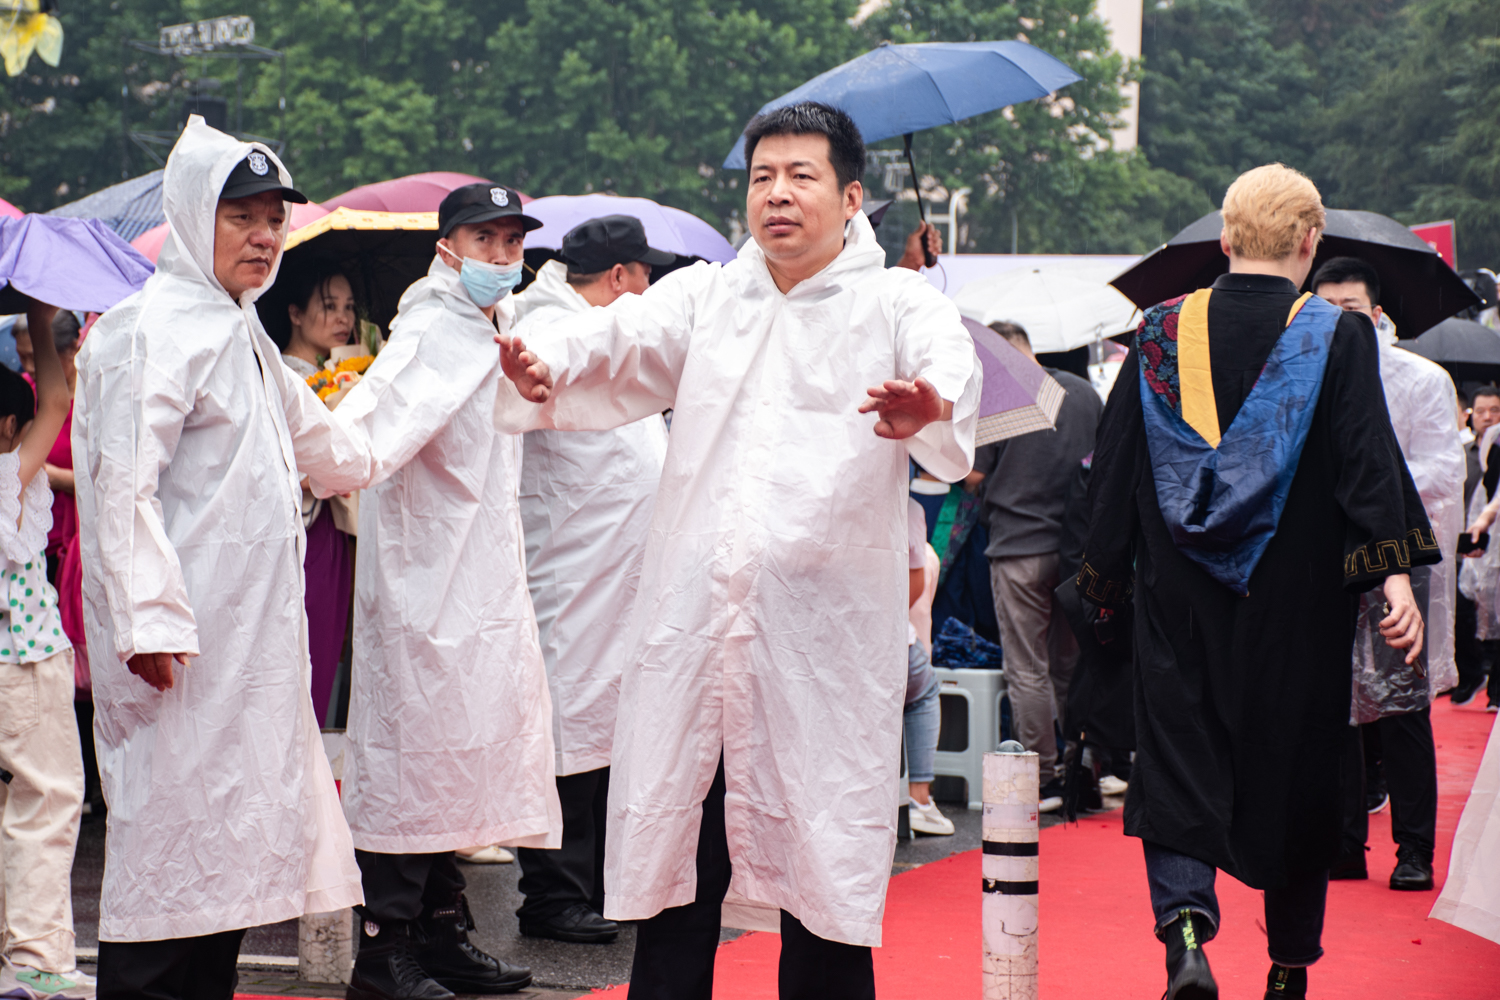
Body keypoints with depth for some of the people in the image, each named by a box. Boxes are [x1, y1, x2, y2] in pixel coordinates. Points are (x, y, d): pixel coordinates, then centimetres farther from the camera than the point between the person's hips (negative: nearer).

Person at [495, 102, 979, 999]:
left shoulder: (898, 305, 4)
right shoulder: (704, 298, 15)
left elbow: (948, 361, -16)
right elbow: (618, 339, 1)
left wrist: (932, 407, -40)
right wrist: (542, 365, -22)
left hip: (825, 644, -3)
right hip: (691, 632, 3)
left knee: (824, 891, 0)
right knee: (673, 884, 6)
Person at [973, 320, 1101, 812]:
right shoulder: (1084, 392, 6)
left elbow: (973, 473, -8)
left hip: (1020, 546, -5)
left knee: (1028, 670, 1)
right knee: (1072, 664, 15)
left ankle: (1044, 777, 1)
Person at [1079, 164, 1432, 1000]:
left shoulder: (1162, 333, 2)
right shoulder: (1337, 336, -5)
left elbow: (1113, 468, 6)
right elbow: (1370, 461, -14)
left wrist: (1108, 577, 15)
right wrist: (1396, 576, -17)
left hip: (1180, 596, 1)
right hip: (1297, 601, -1)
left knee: (1179, 764, 1)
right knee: (1295, 768, 12)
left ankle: (1184, 921, -24)